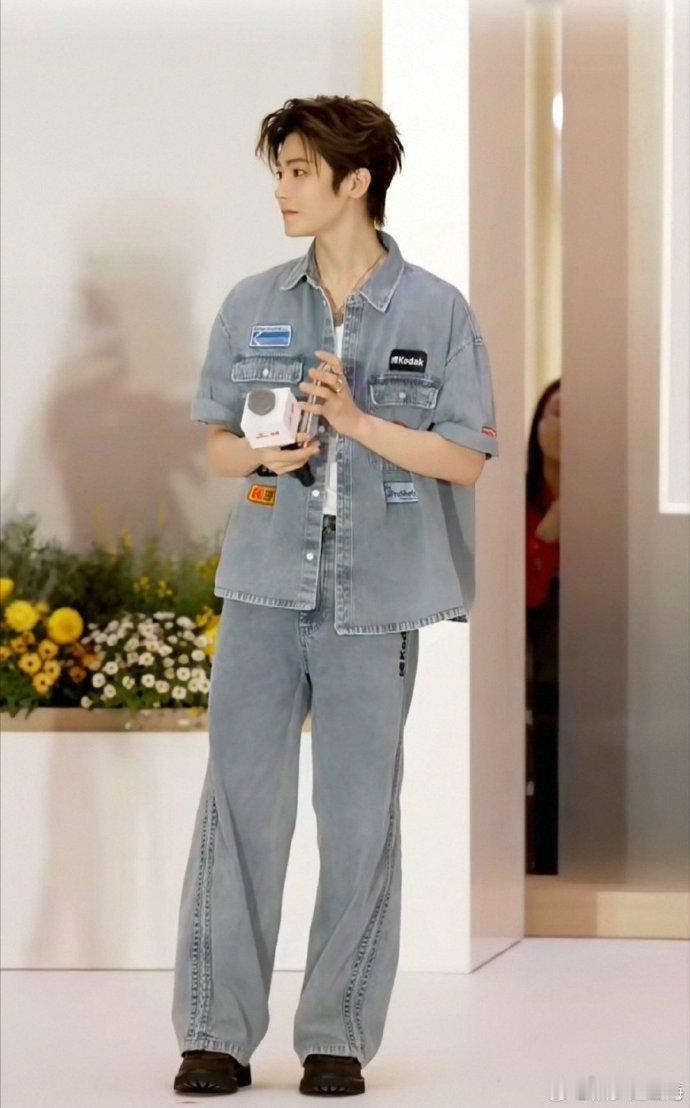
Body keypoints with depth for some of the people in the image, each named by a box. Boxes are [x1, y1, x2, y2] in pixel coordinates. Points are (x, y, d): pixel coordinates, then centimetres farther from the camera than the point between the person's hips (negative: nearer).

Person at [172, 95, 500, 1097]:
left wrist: (358, 420, -14)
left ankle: (339, 1035, 11)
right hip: (265, 588, 2)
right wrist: (261, 457, -10)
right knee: (239, 803, -1)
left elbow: (465, 459, -1)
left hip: (374, 599, -2)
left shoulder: (437, 314, 1)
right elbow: (217, 443, 13)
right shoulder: (253, 306, 9)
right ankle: (217, 1032, 5)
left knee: (359, 816, 2)